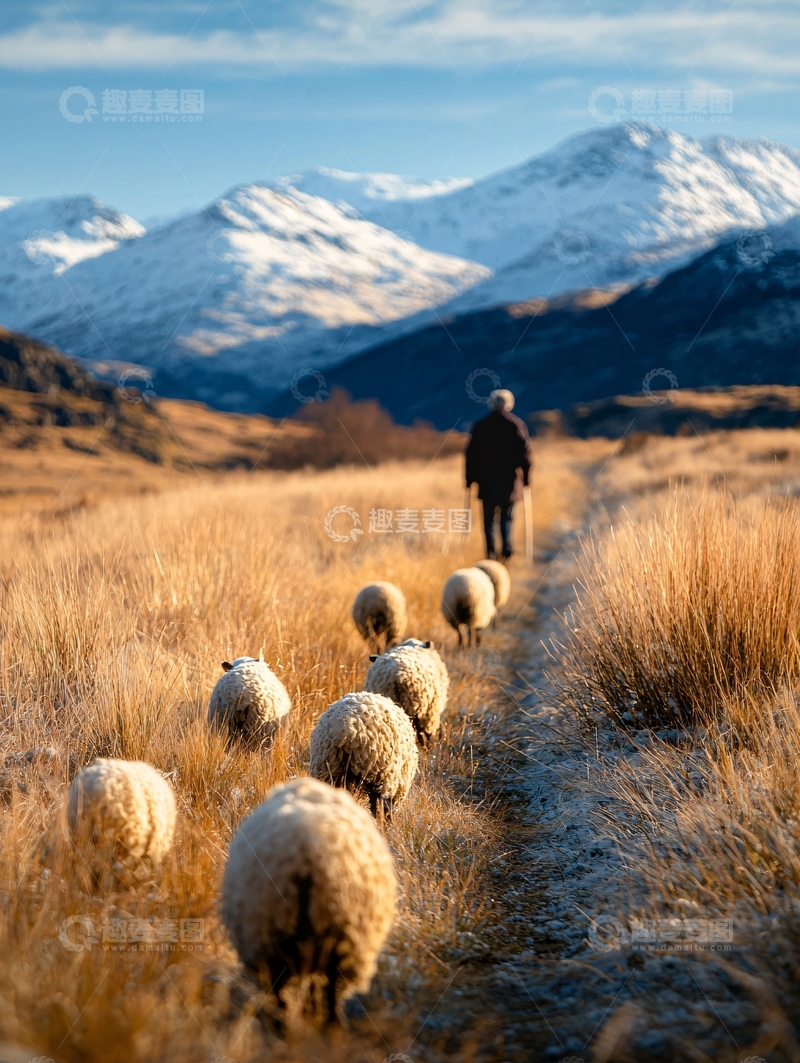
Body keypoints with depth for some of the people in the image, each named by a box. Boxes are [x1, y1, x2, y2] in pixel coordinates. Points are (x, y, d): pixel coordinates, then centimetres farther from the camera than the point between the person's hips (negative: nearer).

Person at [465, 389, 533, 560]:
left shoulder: (480, 425, 0)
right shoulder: (516, 424, -2)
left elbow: (472, 454, -1)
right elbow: (526, 454, -6)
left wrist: (470, 478, 4)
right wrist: (524, 477, 4)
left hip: (487, 481, 0)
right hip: (509, 481, 0)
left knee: (489, 518, 7)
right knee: (506, 517, 13)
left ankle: (491, 551, -4)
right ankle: (507, 551, 0)